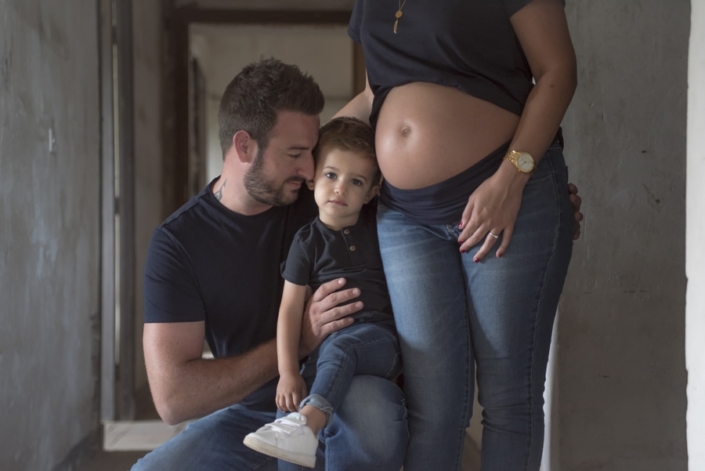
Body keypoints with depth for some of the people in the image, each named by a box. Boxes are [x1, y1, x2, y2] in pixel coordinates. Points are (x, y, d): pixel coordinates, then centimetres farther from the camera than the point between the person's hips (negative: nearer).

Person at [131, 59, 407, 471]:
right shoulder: (177, 242, -10)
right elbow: (173, 397, -17)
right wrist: (300, 340, -20)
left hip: (342, 396, 0)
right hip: (251, 412, 0)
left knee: (372, 408, -36)